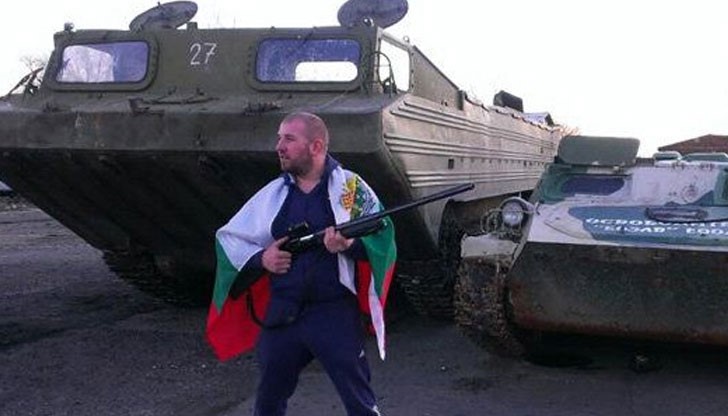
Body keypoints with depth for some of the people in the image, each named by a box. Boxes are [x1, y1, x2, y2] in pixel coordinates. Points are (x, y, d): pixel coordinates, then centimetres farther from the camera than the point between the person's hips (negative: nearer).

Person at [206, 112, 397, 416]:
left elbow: (382, 238, -6)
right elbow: (228, 237, 12)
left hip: (336, 314, -4)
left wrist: (350, 245, -25)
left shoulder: (351, 186, -3)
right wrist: (259, 259, -6)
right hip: (280, 316, 4)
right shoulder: (273, 192, 7)